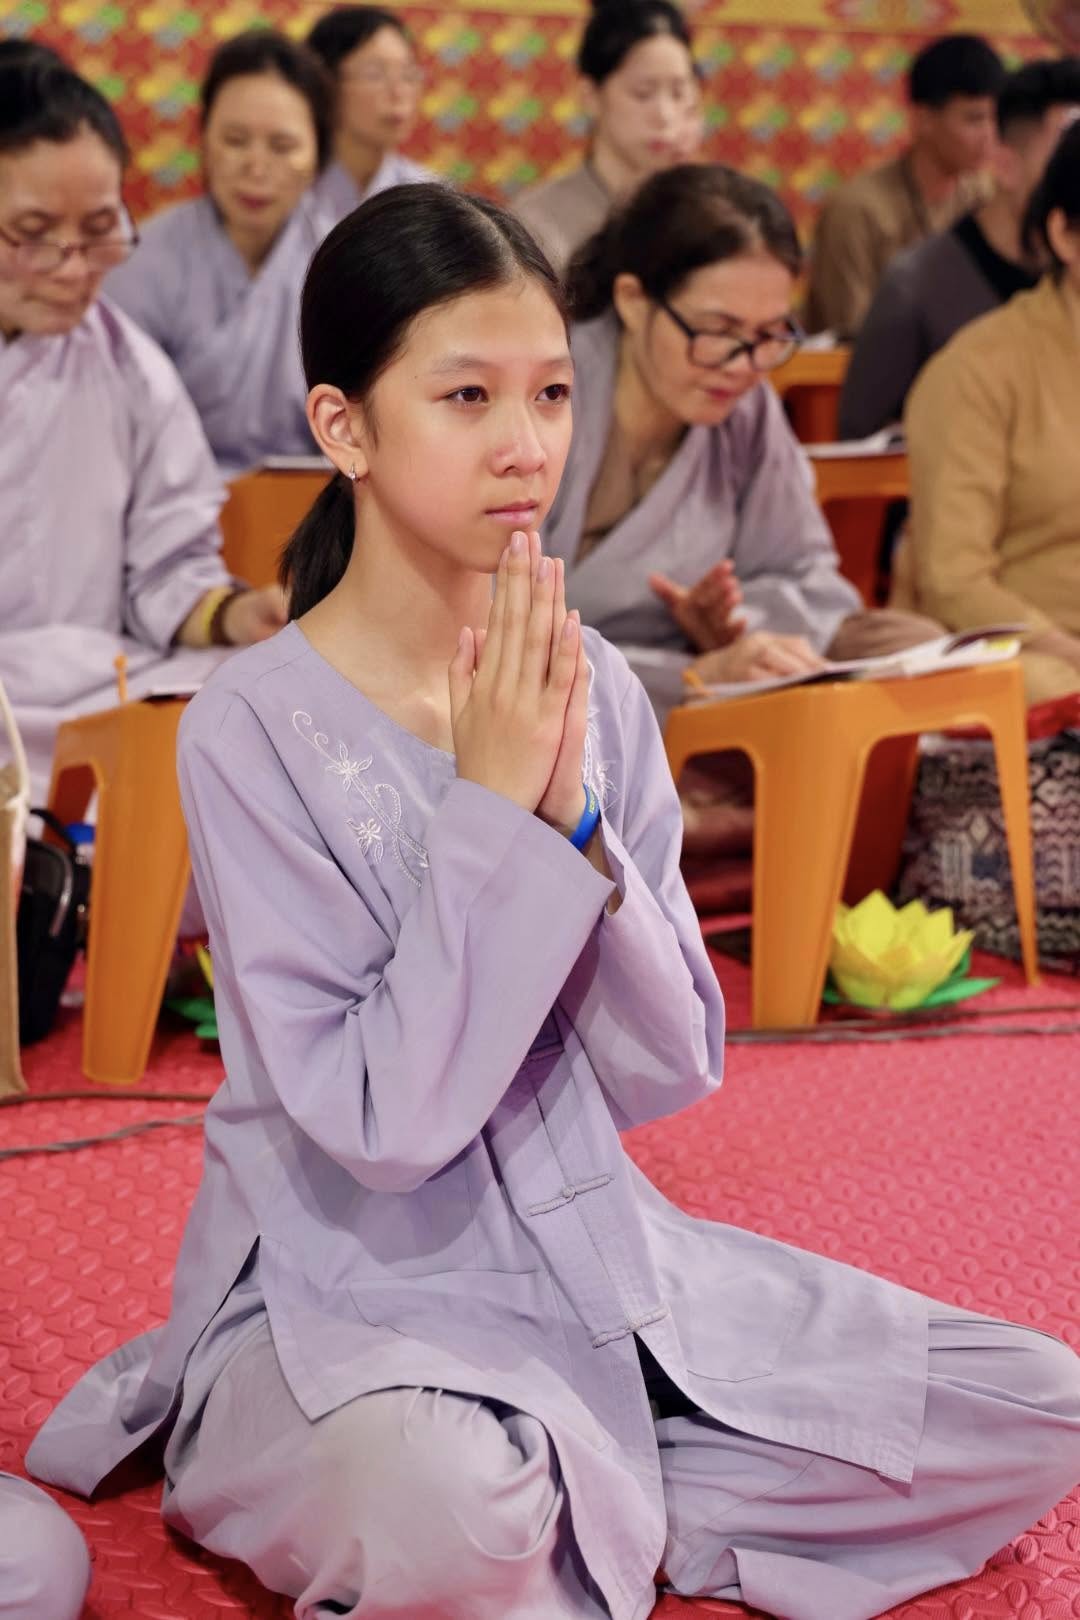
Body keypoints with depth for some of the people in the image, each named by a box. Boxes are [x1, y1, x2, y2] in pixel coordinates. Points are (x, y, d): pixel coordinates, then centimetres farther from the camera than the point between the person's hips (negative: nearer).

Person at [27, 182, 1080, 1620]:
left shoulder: (593, 690, 0)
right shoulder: (255, 729, -15)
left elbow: (669, 1074, -2)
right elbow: (381, 1123, -20)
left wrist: (573, 821, -16)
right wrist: (489, 807, -21)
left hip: (593, 1248, 6)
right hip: (349, 1290, -6)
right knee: (441, 1499, -40)